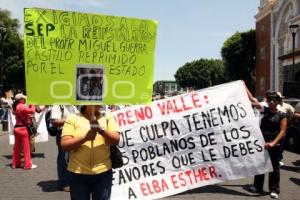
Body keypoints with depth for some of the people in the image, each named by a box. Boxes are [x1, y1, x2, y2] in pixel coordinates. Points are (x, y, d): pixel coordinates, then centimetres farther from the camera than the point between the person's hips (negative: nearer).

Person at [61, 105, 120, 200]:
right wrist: (85, 138, -22)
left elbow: (116, 140, -5)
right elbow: (64, 145, -7)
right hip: (78, 173, -1)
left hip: (103, 172, 1)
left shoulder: (108, 117, 4)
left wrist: (101, 130, -23)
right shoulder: (73, 119, 0)